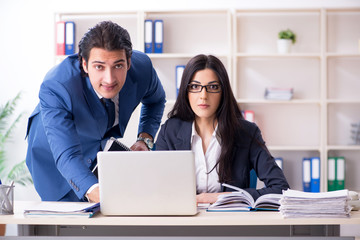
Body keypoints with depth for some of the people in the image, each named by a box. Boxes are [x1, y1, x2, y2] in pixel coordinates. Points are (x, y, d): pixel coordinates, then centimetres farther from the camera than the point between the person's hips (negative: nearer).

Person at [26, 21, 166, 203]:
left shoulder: (142, 67, -27)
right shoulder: (55, 88, -40)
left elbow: (155, 100, -1)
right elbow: (67, 156, -49)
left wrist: (145, 139, -17)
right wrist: (93, 191, -67)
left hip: (107, 142, 4)